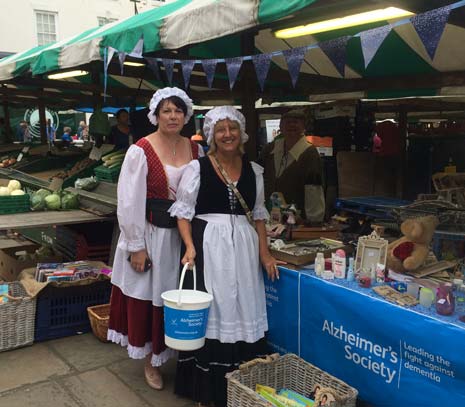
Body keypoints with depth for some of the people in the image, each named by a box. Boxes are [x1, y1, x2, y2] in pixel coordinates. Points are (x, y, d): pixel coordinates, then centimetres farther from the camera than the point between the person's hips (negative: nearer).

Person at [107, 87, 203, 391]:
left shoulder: (195, 150, 4)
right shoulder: (141, 151, -11)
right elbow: (130, 202, -11)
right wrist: (136, 246, -13)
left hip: (185, 234, 4)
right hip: (151, 234, -4)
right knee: (149, 297, 9)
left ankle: (180, 354, 34)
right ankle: (151, 360, 28)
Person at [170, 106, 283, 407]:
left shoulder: (253, 170, 8)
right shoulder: (197, 167, -3)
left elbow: (259, 214, 13)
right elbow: (184, 212, -2)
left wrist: (264, 252, 6)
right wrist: (190, 246, -16)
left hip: (244, 247, 4)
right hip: (208, 245, -4)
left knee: (243, 311, 9)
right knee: (210, 312, 1)